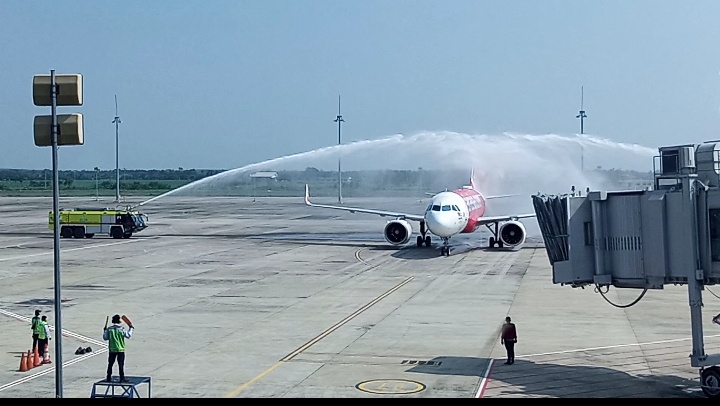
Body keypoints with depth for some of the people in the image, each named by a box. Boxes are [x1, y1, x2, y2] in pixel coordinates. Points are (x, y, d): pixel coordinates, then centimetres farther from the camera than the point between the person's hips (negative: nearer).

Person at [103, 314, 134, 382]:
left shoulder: (109, 329, -3)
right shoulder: (121, 329, -11)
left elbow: (105, 338, 4)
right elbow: (128, 335, -8)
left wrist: (104, 331, 18)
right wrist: (130, 328, 5)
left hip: (112, 349, 3)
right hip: (120, 349, -3)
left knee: (110, 364, 13)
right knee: (121, 364, 1)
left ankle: (109, 377, 17)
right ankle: (122, 378, 1)